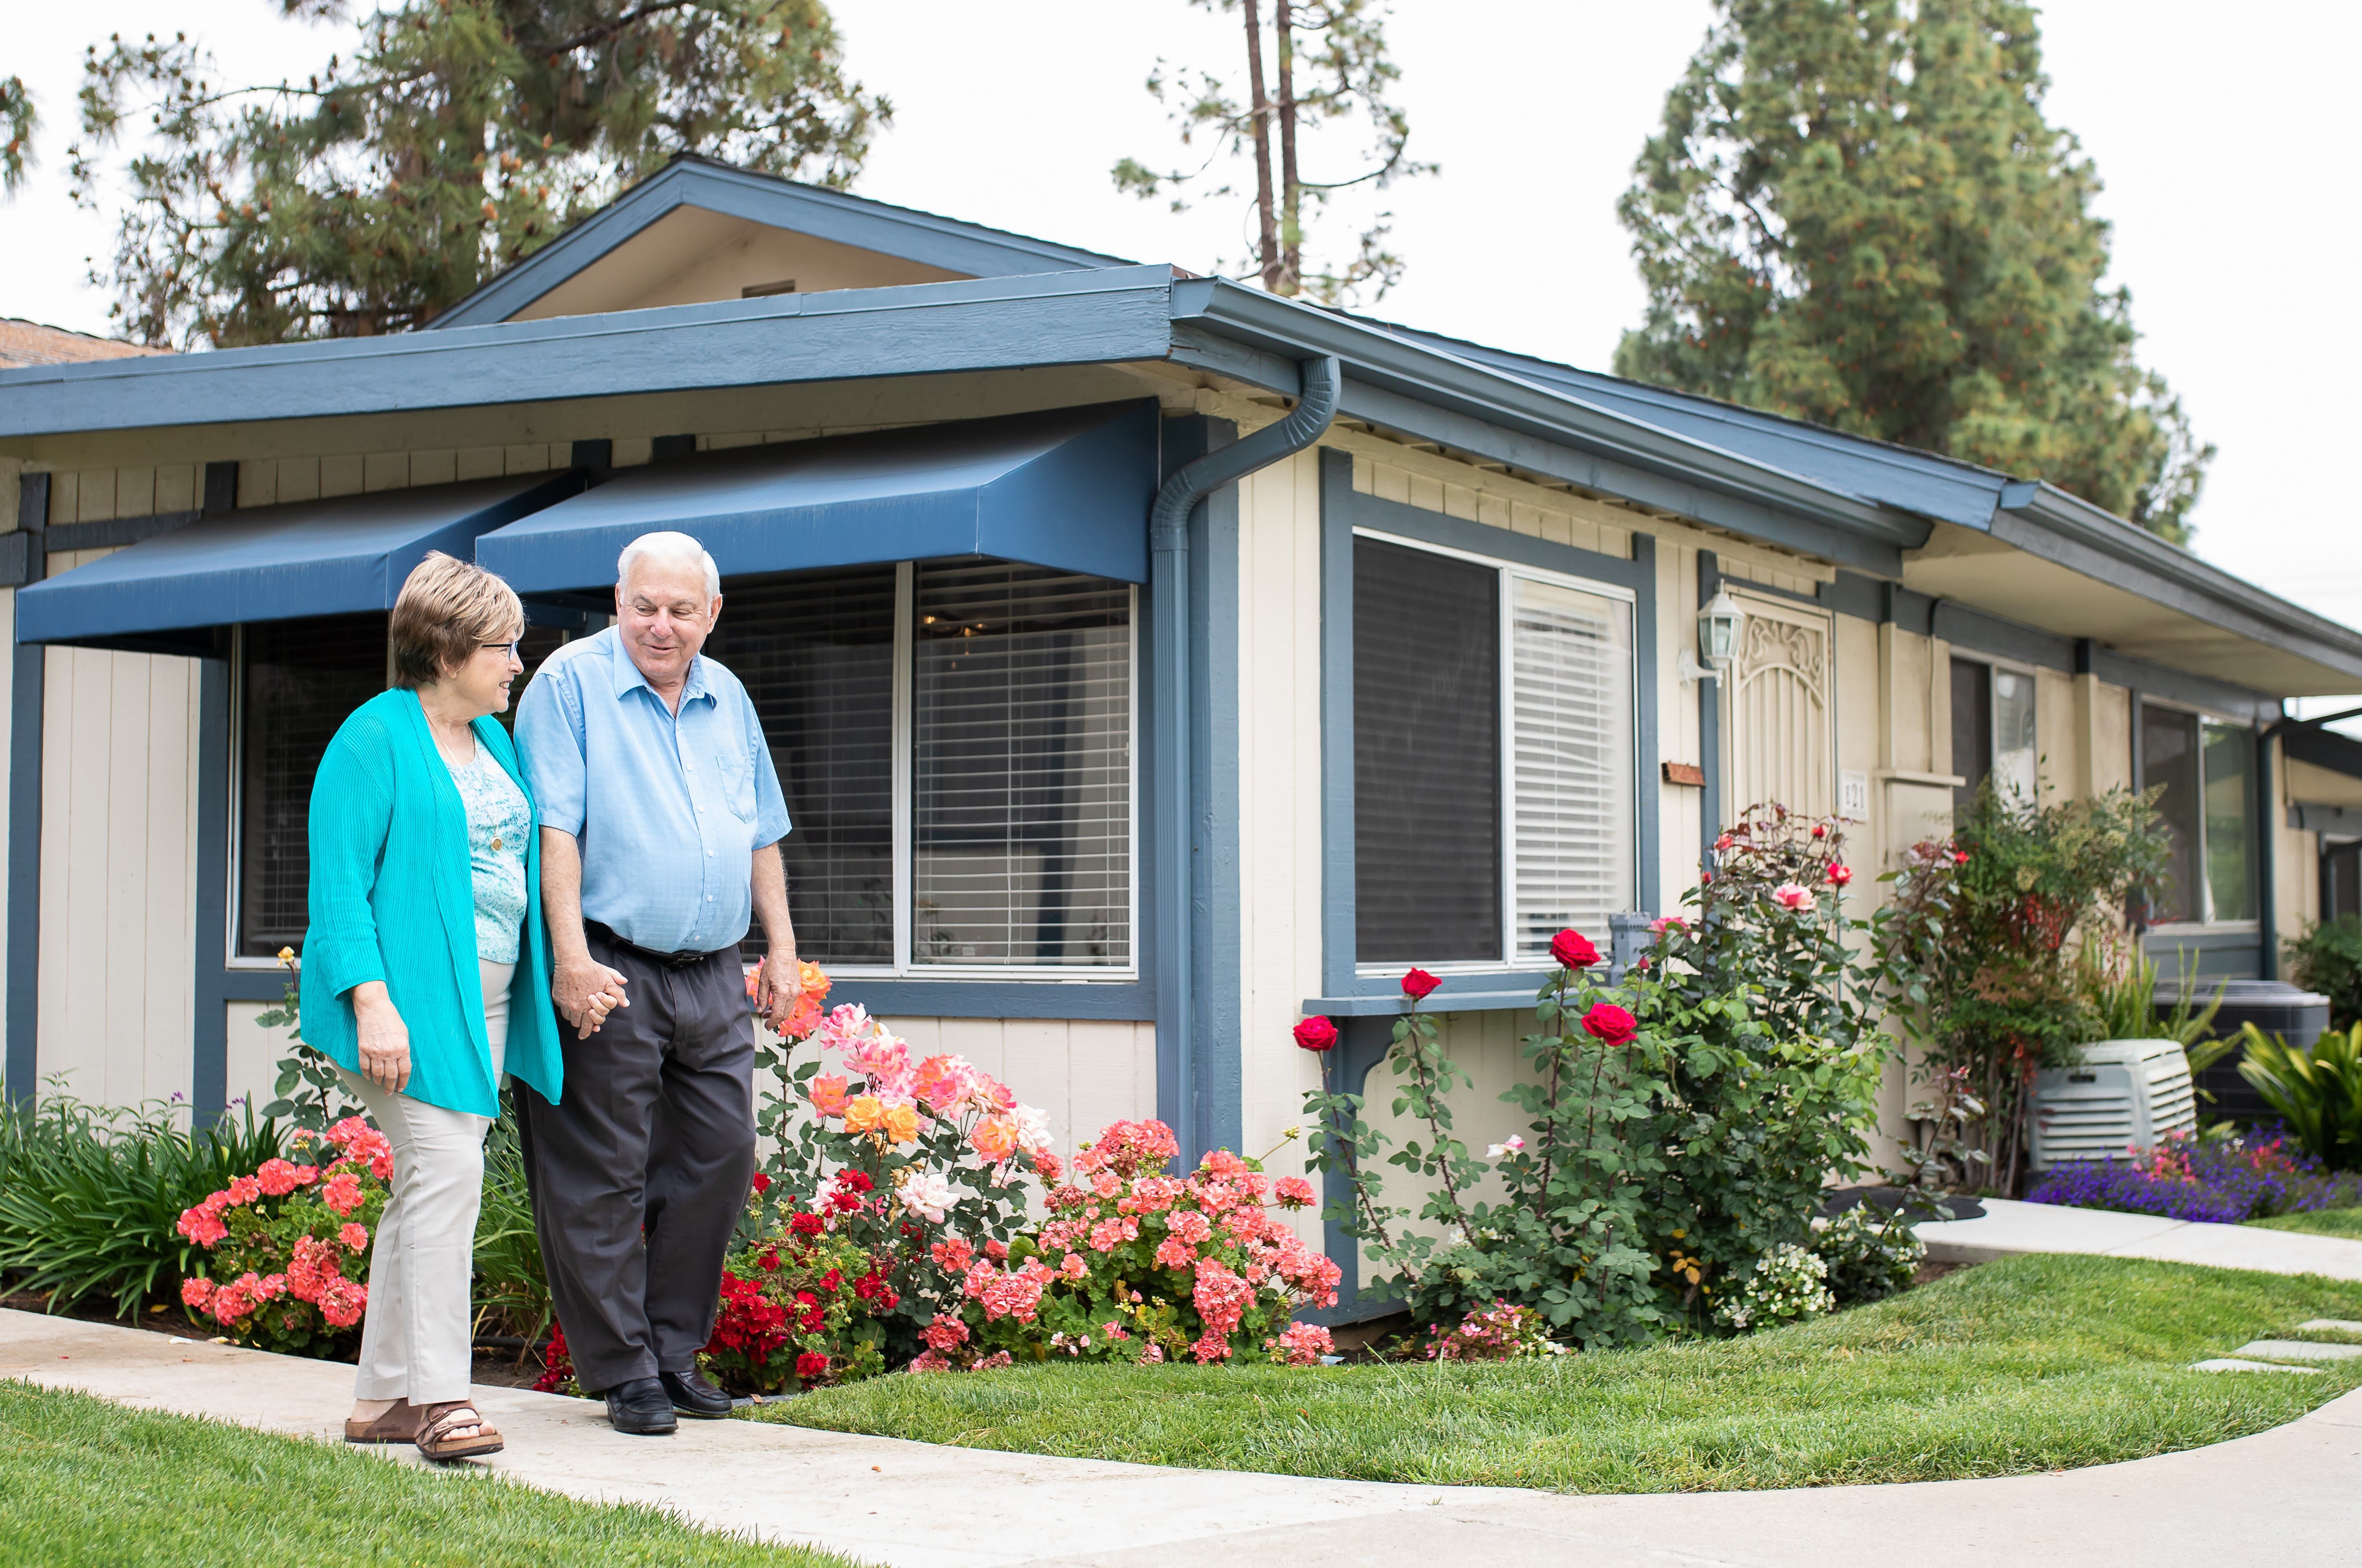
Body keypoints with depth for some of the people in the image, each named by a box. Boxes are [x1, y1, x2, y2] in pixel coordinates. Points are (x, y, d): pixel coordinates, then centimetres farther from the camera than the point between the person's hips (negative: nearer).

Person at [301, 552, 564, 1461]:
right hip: (409, 991, -8)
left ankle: (382, 1399, 15)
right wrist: (372, 1000, -21)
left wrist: (549, 976, 17)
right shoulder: (376, 738, -6)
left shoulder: (494, 741, 18)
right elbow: (341, 879, -12)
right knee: (444, 1169, -16)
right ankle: (439, 1398, -13)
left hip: (485, 994, 8)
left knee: (429, 1183, 9)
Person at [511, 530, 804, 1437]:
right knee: (603, 1181, 0)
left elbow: (762, 835, 20)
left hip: (713, 977, 6)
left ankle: (675, 1352, 20)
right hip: (612, 975, -6)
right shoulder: (571, 683, -4)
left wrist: (782, 950, 13)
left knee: (722, 1158, 7)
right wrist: (571, 959, -20)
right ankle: (624, 1371, 10)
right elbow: (553, 829, -12)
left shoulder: (728, 700, 14)